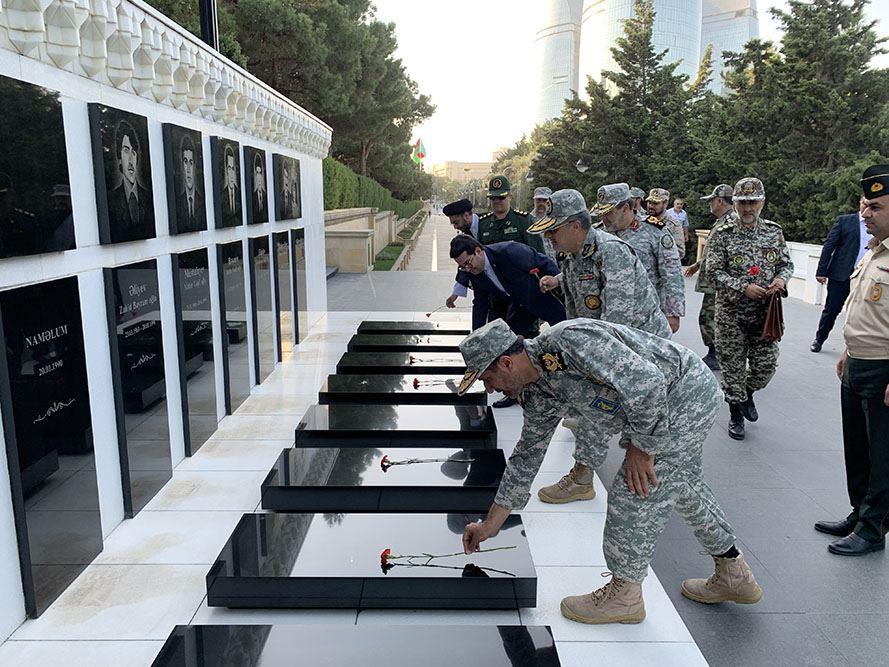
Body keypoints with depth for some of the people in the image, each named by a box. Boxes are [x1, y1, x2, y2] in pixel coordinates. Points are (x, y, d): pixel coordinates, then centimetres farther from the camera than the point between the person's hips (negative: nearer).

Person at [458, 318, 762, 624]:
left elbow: (647, 381, -34)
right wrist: (490, 525, 11)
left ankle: (624, 594, 12)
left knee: (633, 491, -5)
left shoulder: (569, 340, -30)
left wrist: (641, 446, -20)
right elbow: (527, 454, 8)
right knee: (683, 487, 22)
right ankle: (734, 576, 41)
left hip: (689, 391, -9)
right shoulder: (538, 392, 0)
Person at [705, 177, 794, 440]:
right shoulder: (722, 235, -6)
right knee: (733, 366, 4)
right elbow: (714, 271, -10)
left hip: (766, 312, 3)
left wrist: (782, 278, -10)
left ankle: (747, 394, 39)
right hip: (732, 313, -3)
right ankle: (736, 415, 22)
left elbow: (787, 263, 13)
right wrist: (744, 288, -19)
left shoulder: (774, 232, 6)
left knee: (766, 364, 8)